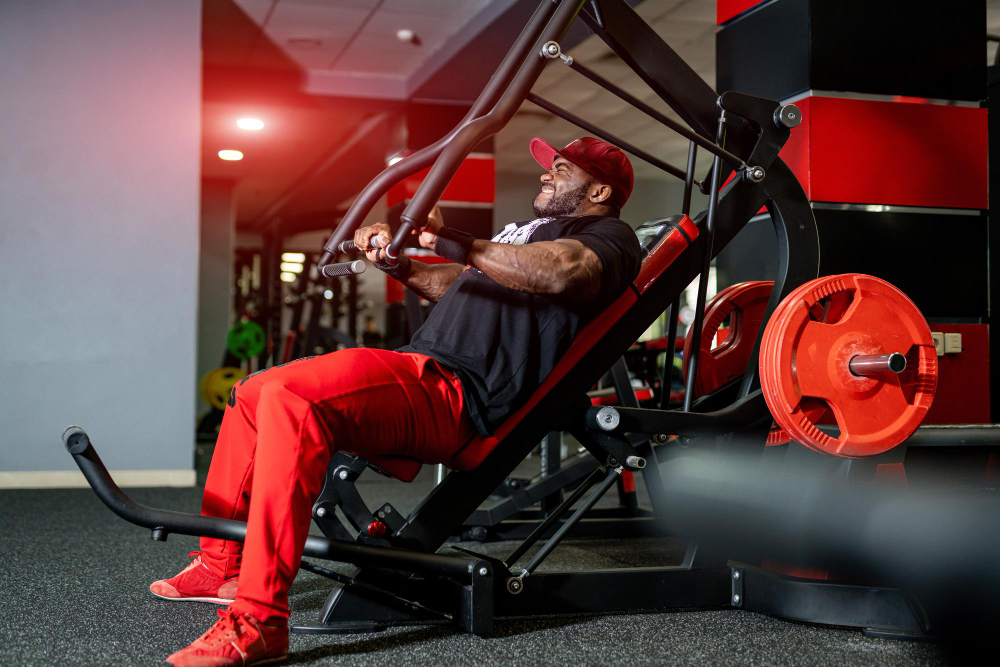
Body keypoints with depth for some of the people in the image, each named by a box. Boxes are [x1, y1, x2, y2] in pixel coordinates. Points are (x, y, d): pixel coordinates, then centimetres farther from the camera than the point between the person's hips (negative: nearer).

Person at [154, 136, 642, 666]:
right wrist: (394, 263, 21)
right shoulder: (531, 229, 32)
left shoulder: (608, 234, 2)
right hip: (422, 368, 11)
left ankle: (257, 622, -31)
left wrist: (451, 242, -25)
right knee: (253, 393, 16)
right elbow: (457, 285, 40)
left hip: (455, 391, -11)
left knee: (289, 397, -32)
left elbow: (564, 270, -24)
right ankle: (220, 565, 23)